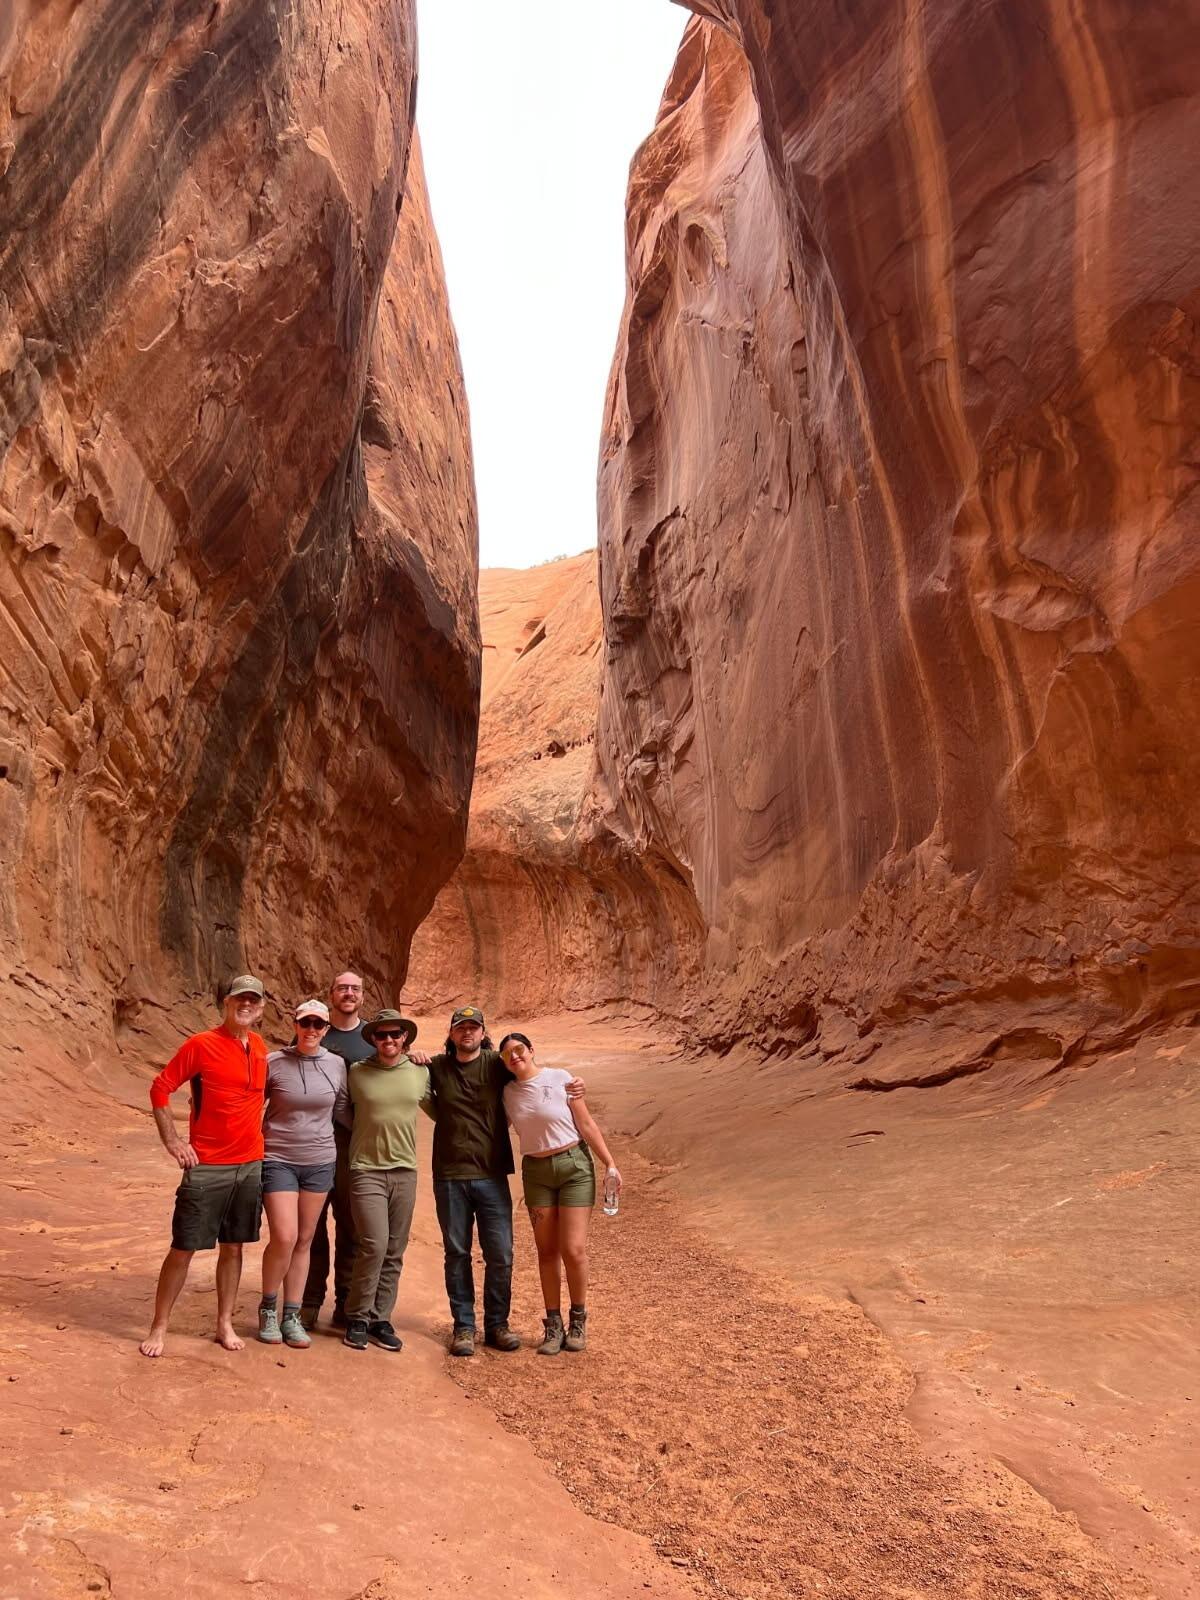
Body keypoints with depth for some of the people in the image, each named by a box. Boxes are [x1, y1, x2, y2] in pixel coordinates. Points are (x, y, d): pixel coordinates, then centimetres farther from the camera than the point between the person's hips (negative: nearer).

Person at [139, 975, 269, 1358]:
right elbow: (160, 1088, -7)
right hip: (207, 1167, -4)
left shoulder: (261, 1050, 6)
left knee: (233, 1247, 13)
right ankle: (159, 1328, 19)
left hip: (250, 1165, 5)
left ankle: (225, 1324, 26)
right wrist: (172, 1141, -10)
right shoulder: (201, 1045, -10)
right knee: (184, 1247, 3)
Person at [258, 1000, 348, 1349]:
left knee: (304, 1241, 9)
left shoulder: (336, 1064, 0)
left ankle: (291, 1317, 22)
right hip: (278, 1160, -3)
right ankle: (268, 1308, 15)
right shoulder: (273, 1062, -8)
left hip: (319, 1162, 3)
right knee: (284, 1238, -11)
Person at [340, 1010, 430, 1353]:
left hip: (405, 1170, 3)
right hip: (366, 1169, -3)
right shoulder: (356, 1073, -3)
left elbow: (437, 1109, 20)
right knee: (374, 1245, -11)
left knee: (394, 1252, 7)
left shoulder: (421, 1073, 3)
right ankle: (357, 1319, 7)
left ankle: (381, 1319, 20)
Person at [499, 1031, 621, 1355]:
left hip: (574, 1164, -3)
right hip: (536, 1172, 3)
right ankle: (554, 1324, 20)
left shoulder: (559, 1078, -9)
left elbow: (587, 1125, -7)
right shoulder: (508, 1092, 1)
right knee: (547, 1251, 6)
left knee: (573, 1249, -6)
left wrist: (610, 1164, -9)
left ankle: (578, 1319, 15)